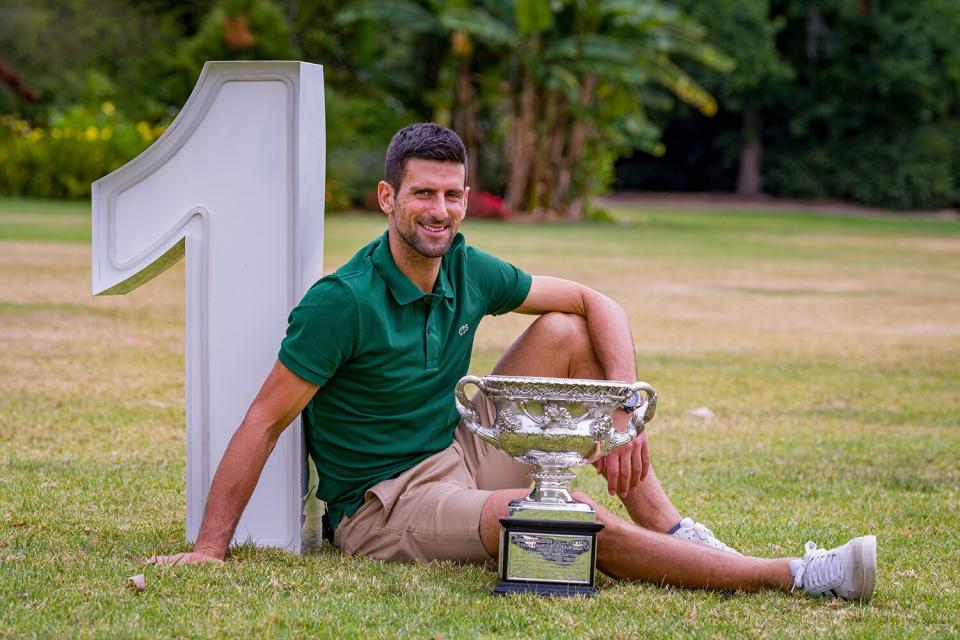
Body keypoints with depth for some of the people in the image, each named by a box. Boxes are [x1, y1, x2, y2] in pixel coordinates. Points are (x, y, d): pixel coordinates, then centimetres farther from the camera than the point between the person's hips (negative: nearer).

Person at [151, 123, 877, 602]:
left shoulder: (466, 271, -1)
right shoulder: (342, 302, -21)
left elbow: (597, 304, 5)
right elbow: (264, 422, -20)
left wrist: (625, 412, -11)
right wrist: (210, 548, -24)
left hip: (461, 455, 8)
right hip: (383, 508, -8)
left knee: (565, 334, -4)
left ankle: (675, 533, -6)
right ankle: (799, 576, -28)